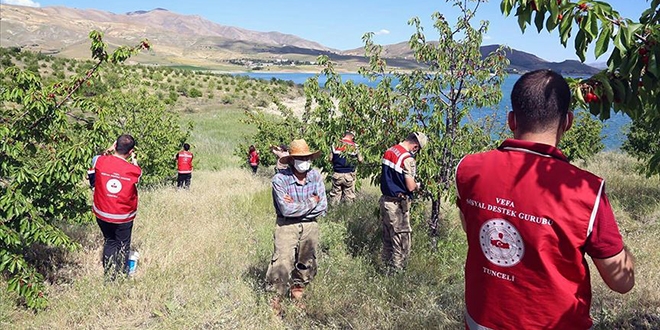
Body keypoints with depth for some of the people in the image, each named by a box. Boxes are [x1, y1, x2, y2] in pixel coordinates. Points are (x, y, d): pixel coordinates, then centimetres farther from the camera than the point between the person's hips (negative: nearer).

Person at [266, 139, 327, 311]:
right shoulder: (280, 179, -16)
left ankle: (297, 294, 36)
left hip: (310, 226, 4)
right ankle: (274, 299, 6)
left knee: (306, 263, 15)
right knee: (282, 263, -11)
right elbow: (286, 210, -24)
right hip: (286, 226, -4)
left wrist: (296, 207, -16)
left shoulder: (316, 177, -6)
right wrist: (311, 202, -14)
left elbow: (322, 208, -9)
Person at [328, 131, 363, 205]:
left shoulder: (336, 144, -3)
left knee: (335, 194, 12)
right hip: (349, 174, -1)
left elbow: (330, 159, 1)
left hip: (337, 174, 1)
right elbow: (360, 160, 2)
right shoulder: (354, 146, -4)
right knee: (349, 195, 7)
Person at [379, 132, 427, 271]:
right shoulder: (408, 159, -18)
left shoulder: (389, 151, 7)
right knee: (401, 243, 2)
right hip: (398, 205, -8)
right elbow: (410, 187, -17)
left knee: (387, 239, 18)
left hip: (385, 200, 8)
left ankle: (386, 268, 28)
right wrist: (417, 185, 4)